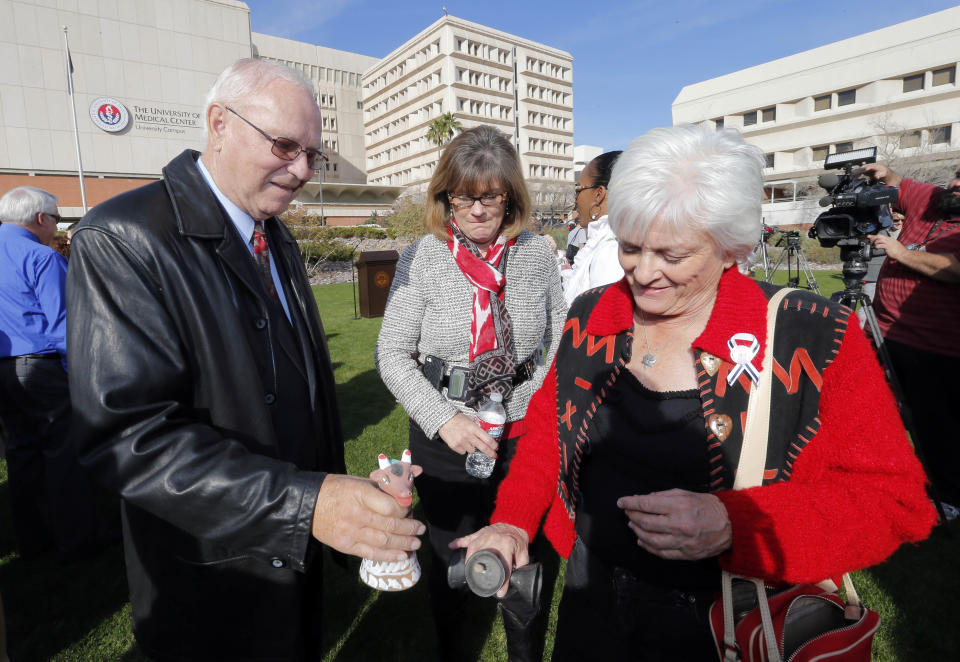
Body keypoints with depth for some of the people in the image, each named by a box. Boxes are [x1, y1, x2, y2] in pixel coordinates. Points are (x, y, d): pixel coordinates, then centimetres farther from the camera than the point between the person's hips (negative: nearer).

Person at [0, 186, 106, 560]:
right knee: (65, 450, 0)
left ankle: (32, 537, 25)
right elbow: (61, 322, -18)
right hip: (41, 365, -8)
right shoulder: (42, 258, -12)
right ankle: (77, 537, 8)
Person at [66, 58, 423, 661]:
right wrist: (304, 502, -35)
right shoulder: (122, 240, -21)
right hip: (218, 570, -6)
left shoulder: (280, 241, 5)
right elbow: (129, 432, -28)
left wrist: (333, 496, 10)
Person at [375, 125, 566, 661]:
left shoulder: (538, 254, -2)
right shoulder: (422, 259, -7)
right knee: (452, 562, 20)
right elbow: (393, 355, -5)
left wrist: (535, 405, -9)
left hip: (525, 435, 1)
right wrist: (443, 417, -16)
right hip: (445, 440, -1)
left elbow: (560, 343, 4)